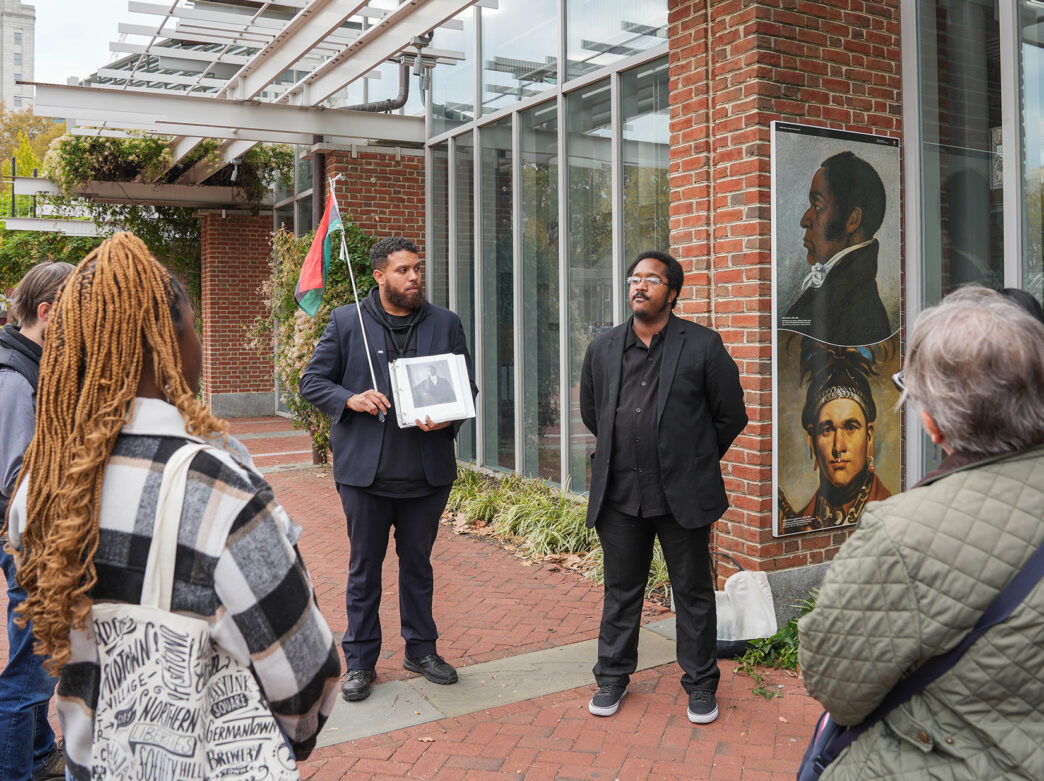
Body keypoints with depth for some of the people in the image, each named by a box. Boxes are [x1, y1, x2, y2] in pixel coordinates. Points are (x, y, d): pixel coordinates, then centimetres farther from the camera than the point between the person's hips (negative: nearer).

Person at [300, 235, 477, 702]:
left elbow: (467, 386, 8)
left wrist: (447, 418, -12)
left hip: (427, 468, 2)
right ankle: (360, 660, 23)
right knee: (364, 568, 9)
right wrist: (351, 399, -16)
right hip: (365, 470, -2)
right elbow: (312, 381, 3)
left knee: (418, 563, 16)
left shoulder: (445, 324, 6)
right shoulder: (346, 322, 1)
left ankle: (421, 649, 31)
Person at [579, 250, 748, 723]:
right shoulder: (602, 349, 7)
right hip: (619, 494, 3)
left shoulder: (703, 346, -4)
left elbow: (731, 416, 3)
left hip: (683, 494, -3)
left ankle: (700, 685, 26)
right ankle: (613, 677, 30)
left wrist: (695, 461, 10)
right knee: (621, 591, 14)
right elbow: (590, 412, 20)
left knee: (693, 593, 9)